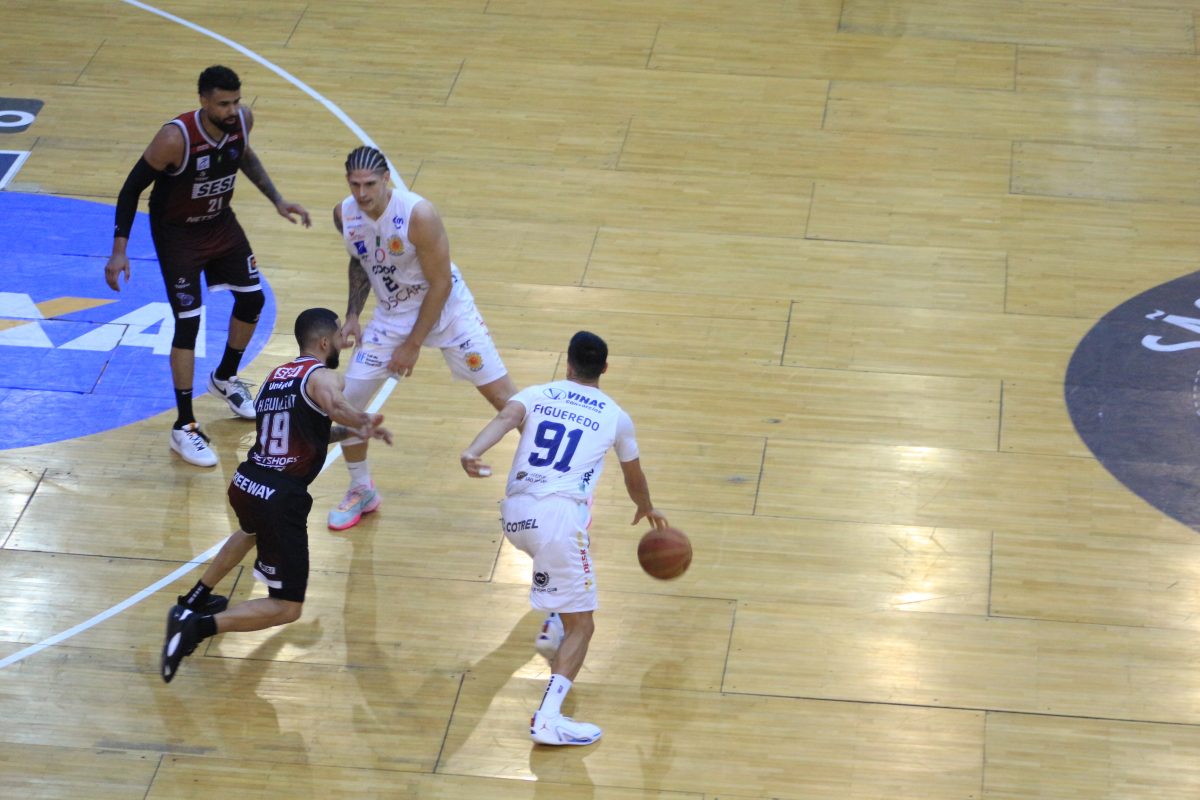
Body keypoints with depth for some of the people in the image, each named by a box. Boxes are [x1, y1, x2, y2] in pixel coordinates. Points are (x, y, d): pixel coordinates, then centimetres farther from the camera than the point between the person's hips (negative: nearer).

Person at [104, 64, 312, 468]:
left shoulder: (242, 119, -17)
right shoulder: (175, 138, -34)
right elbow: (132, 188, -23)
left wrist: (277, 200, 4)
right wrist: (119, 250, -26)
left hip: (220, 222, 6)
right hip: (178, 233, -6)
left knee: (252, 298, 13)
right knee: (188, 323, -9)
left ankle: (225, 378, 40)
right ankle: (184, 427, 2)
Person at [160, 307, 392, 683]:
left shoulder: (276, 376, 18)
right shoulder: (322, 377, -6)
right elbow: (335, 406, -31)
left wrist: (353, 431, 27)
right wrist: (364, 423, -15)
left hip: (245, 484, 8)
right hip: (281, 498, -8)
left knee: (253, 530, 44)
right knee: (287, 607, 2)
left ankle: (194, 601, 46)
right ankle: (198, 626, -15)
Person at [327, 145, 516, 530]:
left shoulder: (419, 215, -29)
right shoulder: (345, 215, -12)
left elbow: (441, 284, -22)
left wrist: (413, 345, -19)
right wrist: (352, 314, -1)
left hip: (447, 308, -5)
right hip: (392, 315, 5)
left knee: (504, 396, -5)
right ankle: (362, 492, 20)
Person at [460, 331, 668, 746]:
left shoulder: (535, 395, 17)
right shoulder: (615, 416, 16)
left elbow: (504, 418, -7)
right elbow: (634, 479, 31)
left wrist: (472, 453, -25)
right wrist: (647, 510, 53)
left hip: (515, 514, 4)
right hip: (560, 517, -4)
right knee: (580, 626, 0)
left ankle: (552, 627, 35)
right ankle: (548, 719, -18)